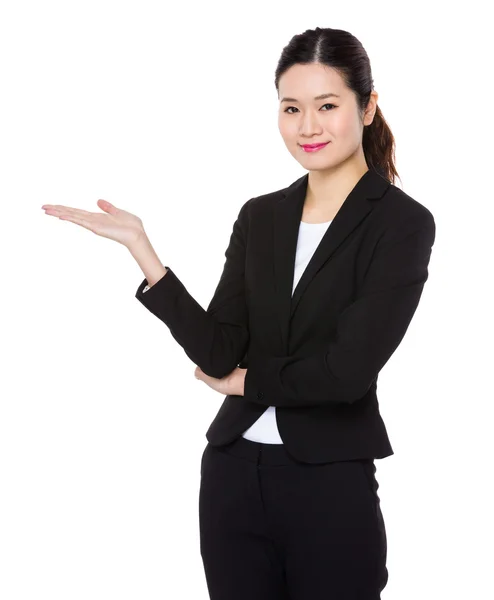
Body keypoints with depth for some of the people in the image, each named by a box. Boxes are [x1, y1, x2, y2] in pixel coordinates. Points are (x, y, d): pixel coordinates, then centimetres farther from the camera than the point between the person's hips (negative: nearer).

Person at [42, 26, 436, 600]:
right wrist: (140, 247, -9)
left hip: (330, 486, -4)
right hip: (233, 475, 5)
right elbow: (217, 353, -3)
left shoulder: (403, 223, -8)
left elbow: (347, 370, -17)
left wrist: (247, 380, -2)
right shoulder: (260, 216, 7)